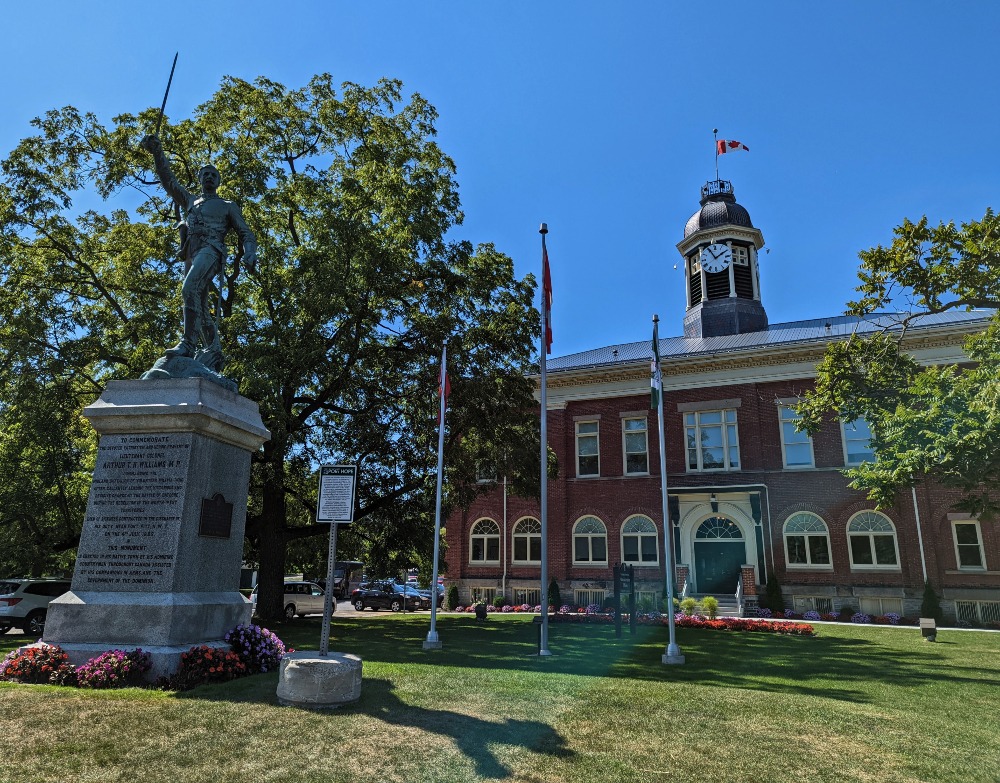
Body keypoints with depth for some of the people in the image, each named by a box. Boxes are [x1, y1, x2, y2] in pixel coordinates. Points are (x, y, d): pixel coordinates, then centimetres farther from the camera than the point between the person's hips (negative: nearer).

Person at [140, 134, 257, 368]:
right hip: (193, 256, 6)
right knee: (200, 306, 0)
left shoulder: (228, 206, 20)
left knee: (189, 288, -29)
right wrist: (157, 152, 14)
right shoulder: (190, 201, 33)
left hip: (211, 250, -6)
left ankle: (188, 344, -37)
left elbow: (246, 233, 12)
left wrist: (250, 252, -9)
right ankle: (214, 351, 1)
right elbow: (168, 180, 26)